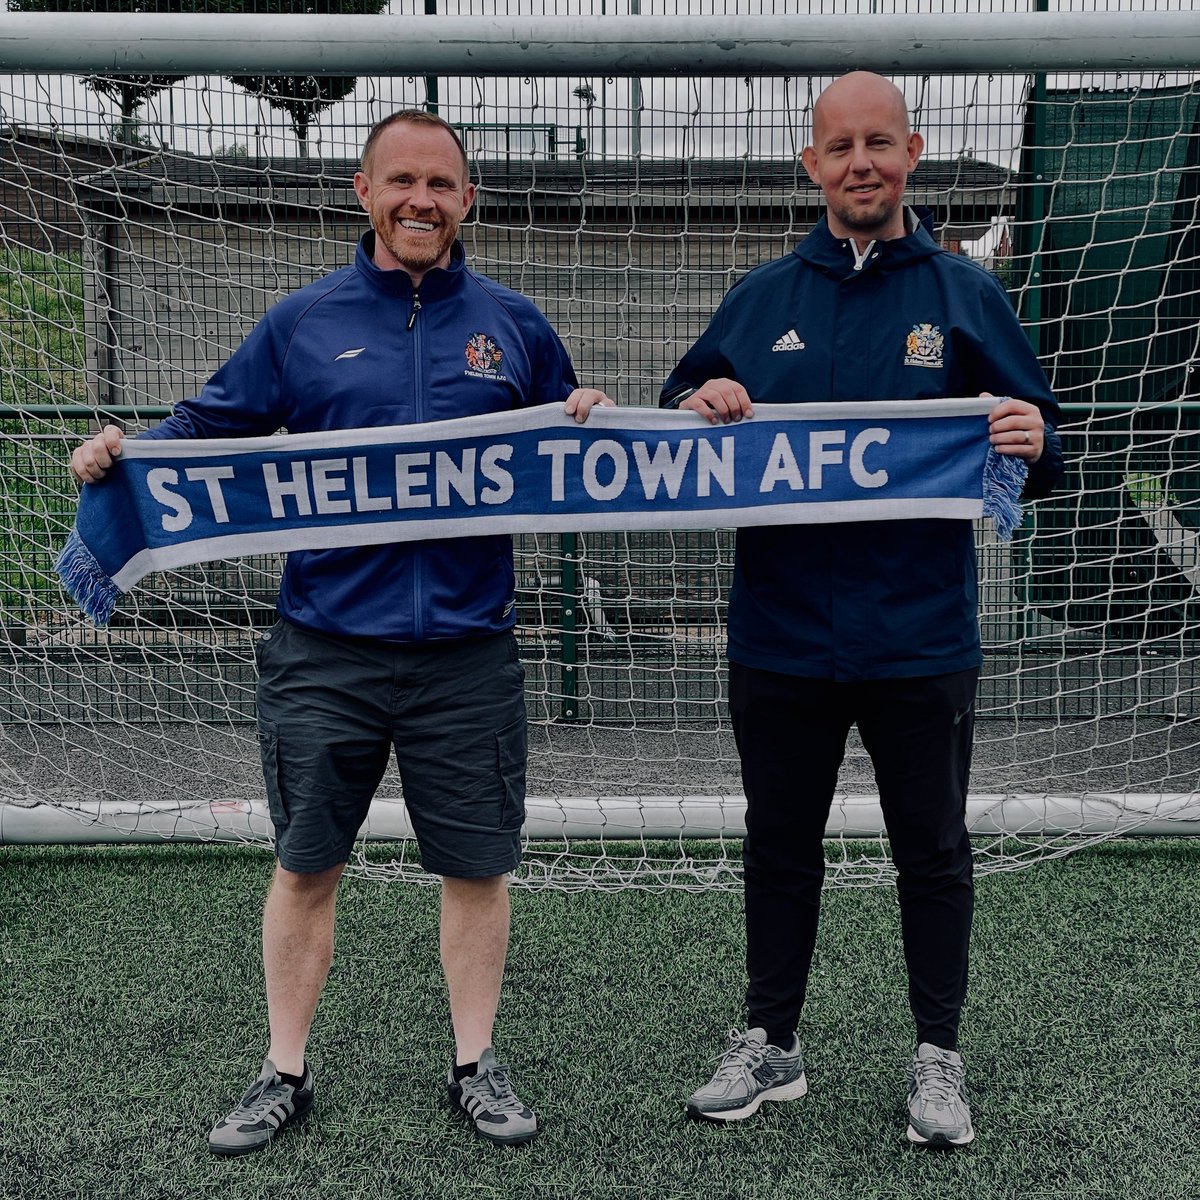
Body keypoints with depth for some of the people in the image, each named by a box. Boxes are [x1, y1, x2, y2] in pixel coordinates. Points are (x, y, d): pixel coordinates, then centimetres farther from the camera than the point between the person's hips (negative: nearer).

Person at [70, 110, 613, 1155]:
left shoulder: (513, 325, 8)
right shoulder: (303, 322, 6)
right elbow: (208, 431, 8)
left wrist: (588, 429, -8)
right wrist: (123, 455, -10)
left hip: (467, 652, 1)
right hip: (324, 651, 0)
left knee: (477, 866, 9)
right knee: (305, 866, 9)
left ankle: (476, 1065, 28)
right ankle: (285, 1073, 27)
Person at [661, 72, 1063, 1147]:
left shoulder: (964, 294, 1)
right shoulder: (762, 296, 6)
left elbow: (1034, 439, 3)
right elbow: (682, 406, 11)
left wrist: (1030, 441, -20)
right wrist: (700, 402, -12)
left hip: (920, 642, -1)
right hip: (781, 637, 2)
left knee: (933, 856, 11)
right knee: (780, 851, 15)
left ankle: (938, 1060, 29)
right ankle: (770, 1046, 32)